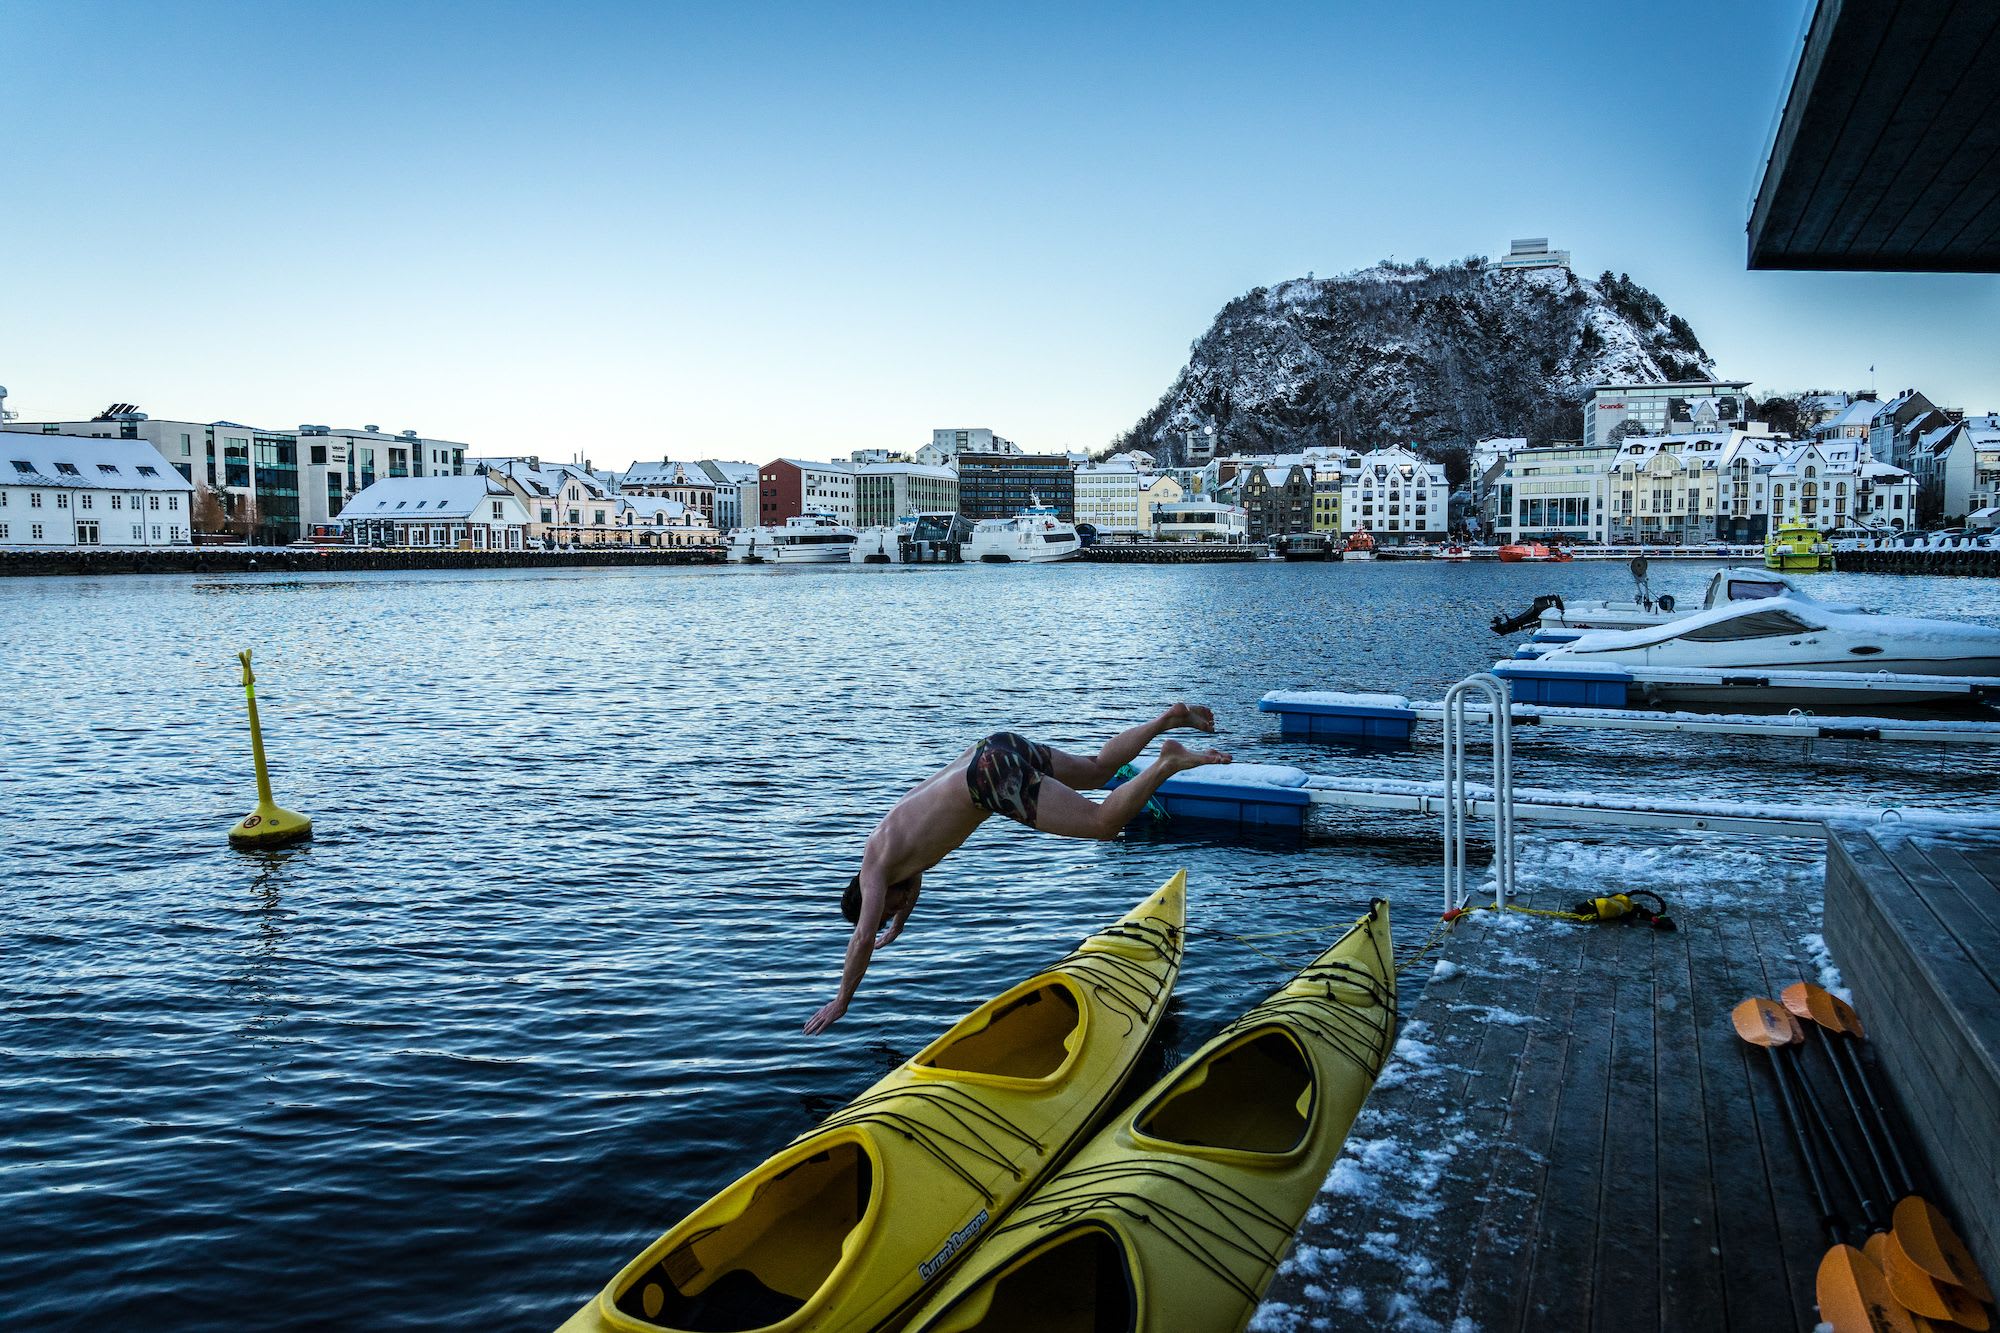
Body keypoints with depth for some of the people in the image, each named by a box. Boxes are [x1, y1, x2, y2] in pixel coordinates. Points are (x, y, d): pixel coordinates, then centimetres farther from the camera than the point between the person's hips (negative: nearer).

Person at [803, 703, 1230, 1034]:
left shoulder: (875, 869, 4)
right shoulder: (895, 839, 26)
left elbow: (863, 939, 0)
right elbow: (915, 882, 47)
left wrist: (839, 1004, 9)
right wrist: (895, 932, 59)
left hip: (995, 776, -8)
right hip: (999, 747, 8)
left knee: (1104, 822, -10)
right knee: (1098, 769, 23)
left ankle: (1170, 761, -15)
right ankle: (1169, 718, 16)